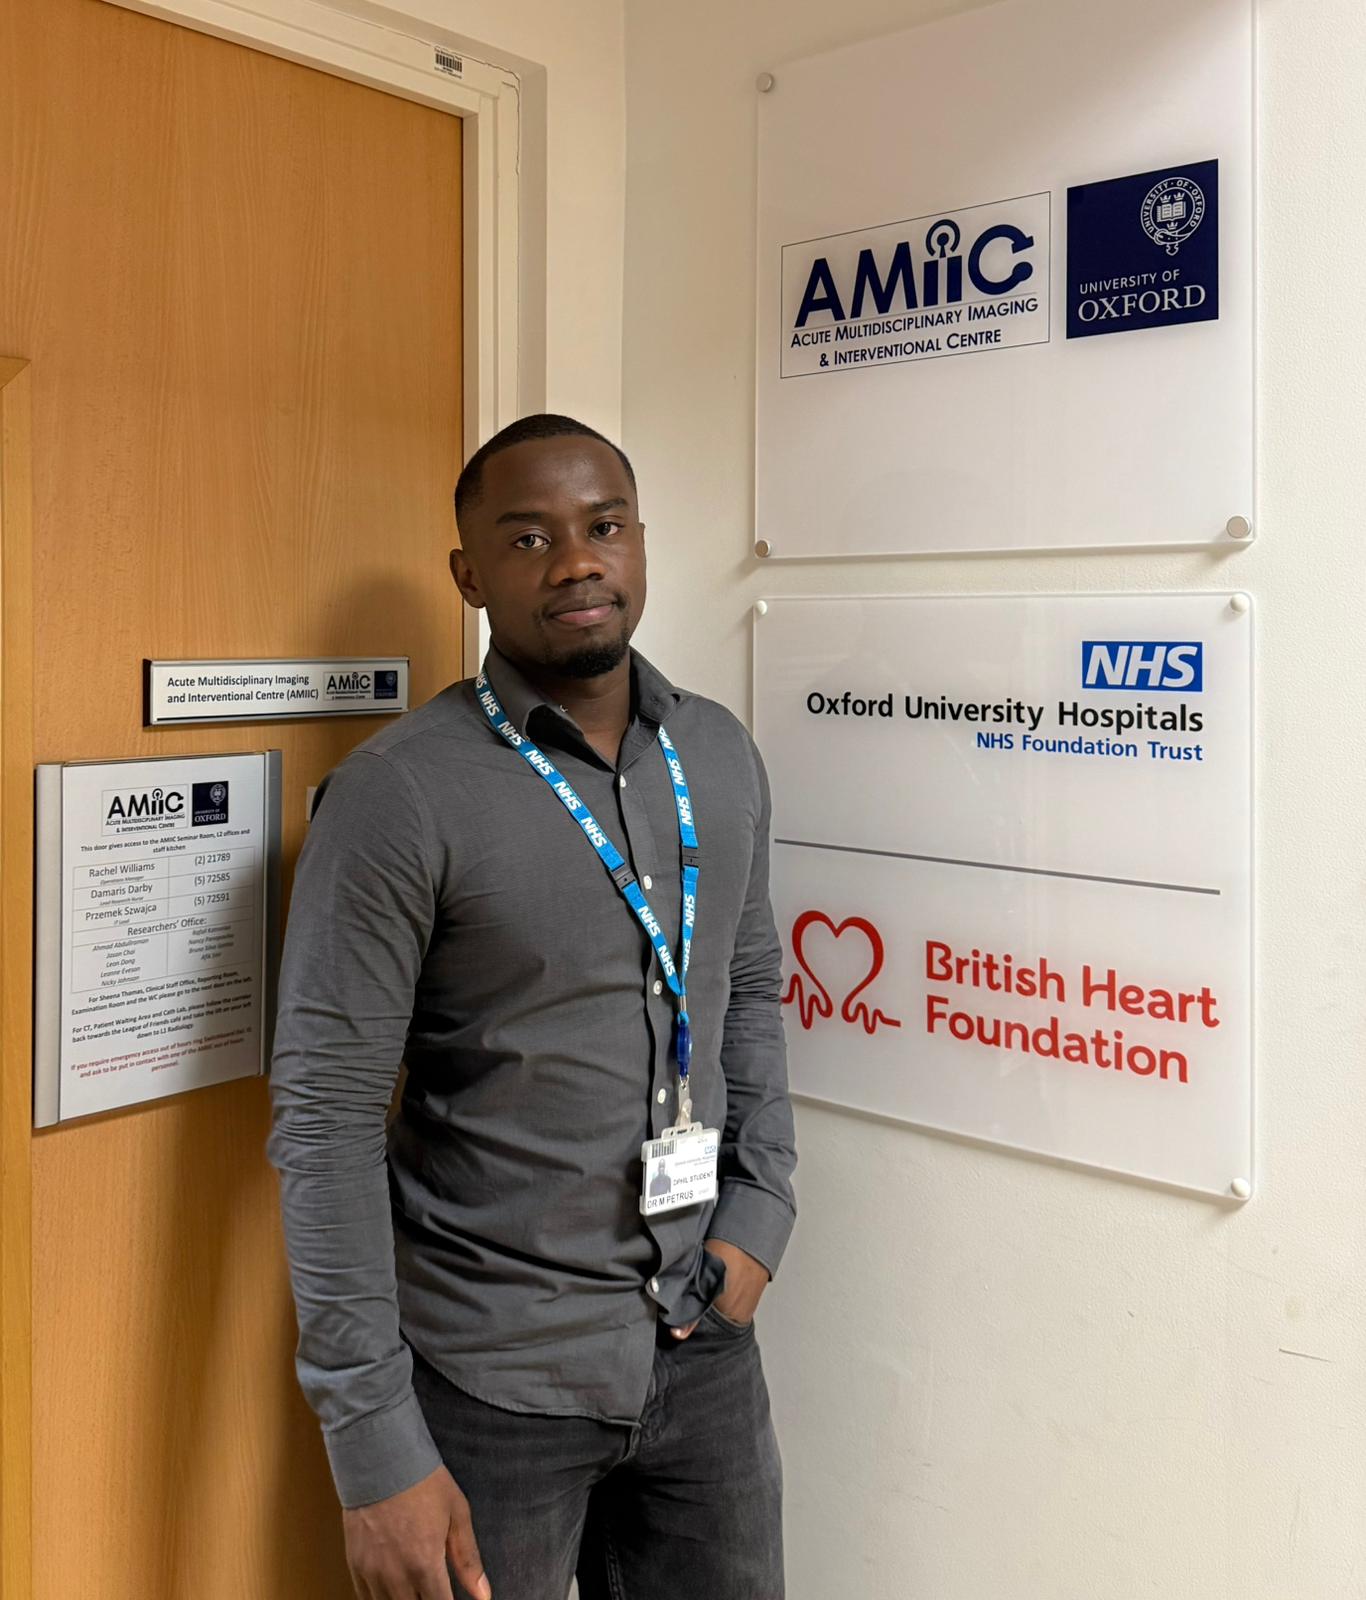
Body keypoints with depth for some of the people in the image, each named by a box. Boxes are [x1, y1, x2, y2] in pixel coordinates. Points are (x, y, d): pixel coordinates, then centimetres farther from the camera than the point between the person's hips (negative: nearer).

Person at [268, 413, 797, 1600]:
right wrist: (377, 1447, -15)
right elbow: (326, 1121, -15)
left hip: (702, 1345, 5)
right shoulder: (400, 794, -15)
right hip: (492, 1371, -5)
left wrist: (761, 1210, 1)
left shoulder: (721, 755, 3)